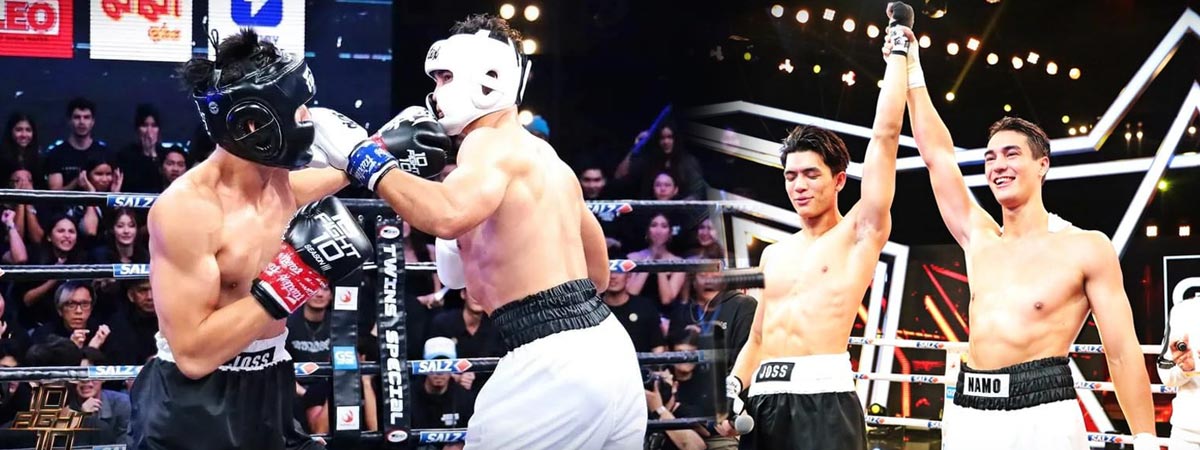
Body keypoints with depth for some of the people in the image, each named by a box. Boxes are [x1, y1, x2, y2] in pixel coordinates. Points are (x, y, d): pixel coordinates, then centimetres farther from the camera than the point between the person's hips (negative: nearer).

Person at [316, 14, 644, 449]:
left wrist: (369, 161, -16)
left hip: (554, 362, -9)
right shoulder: (547, 158, 20)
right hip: (607, 349, 9)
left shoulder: (491, 142, -8)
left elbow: (447, 216, -31)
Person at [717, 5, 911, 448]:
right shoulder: (775, 254, 22)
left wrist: (898, 50, 2)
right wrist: (733, 390, 7)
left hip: (823, 398, -6)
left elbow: (885, 136, -2)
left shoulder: (860, 232, 4)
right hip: (764, 399, 6)